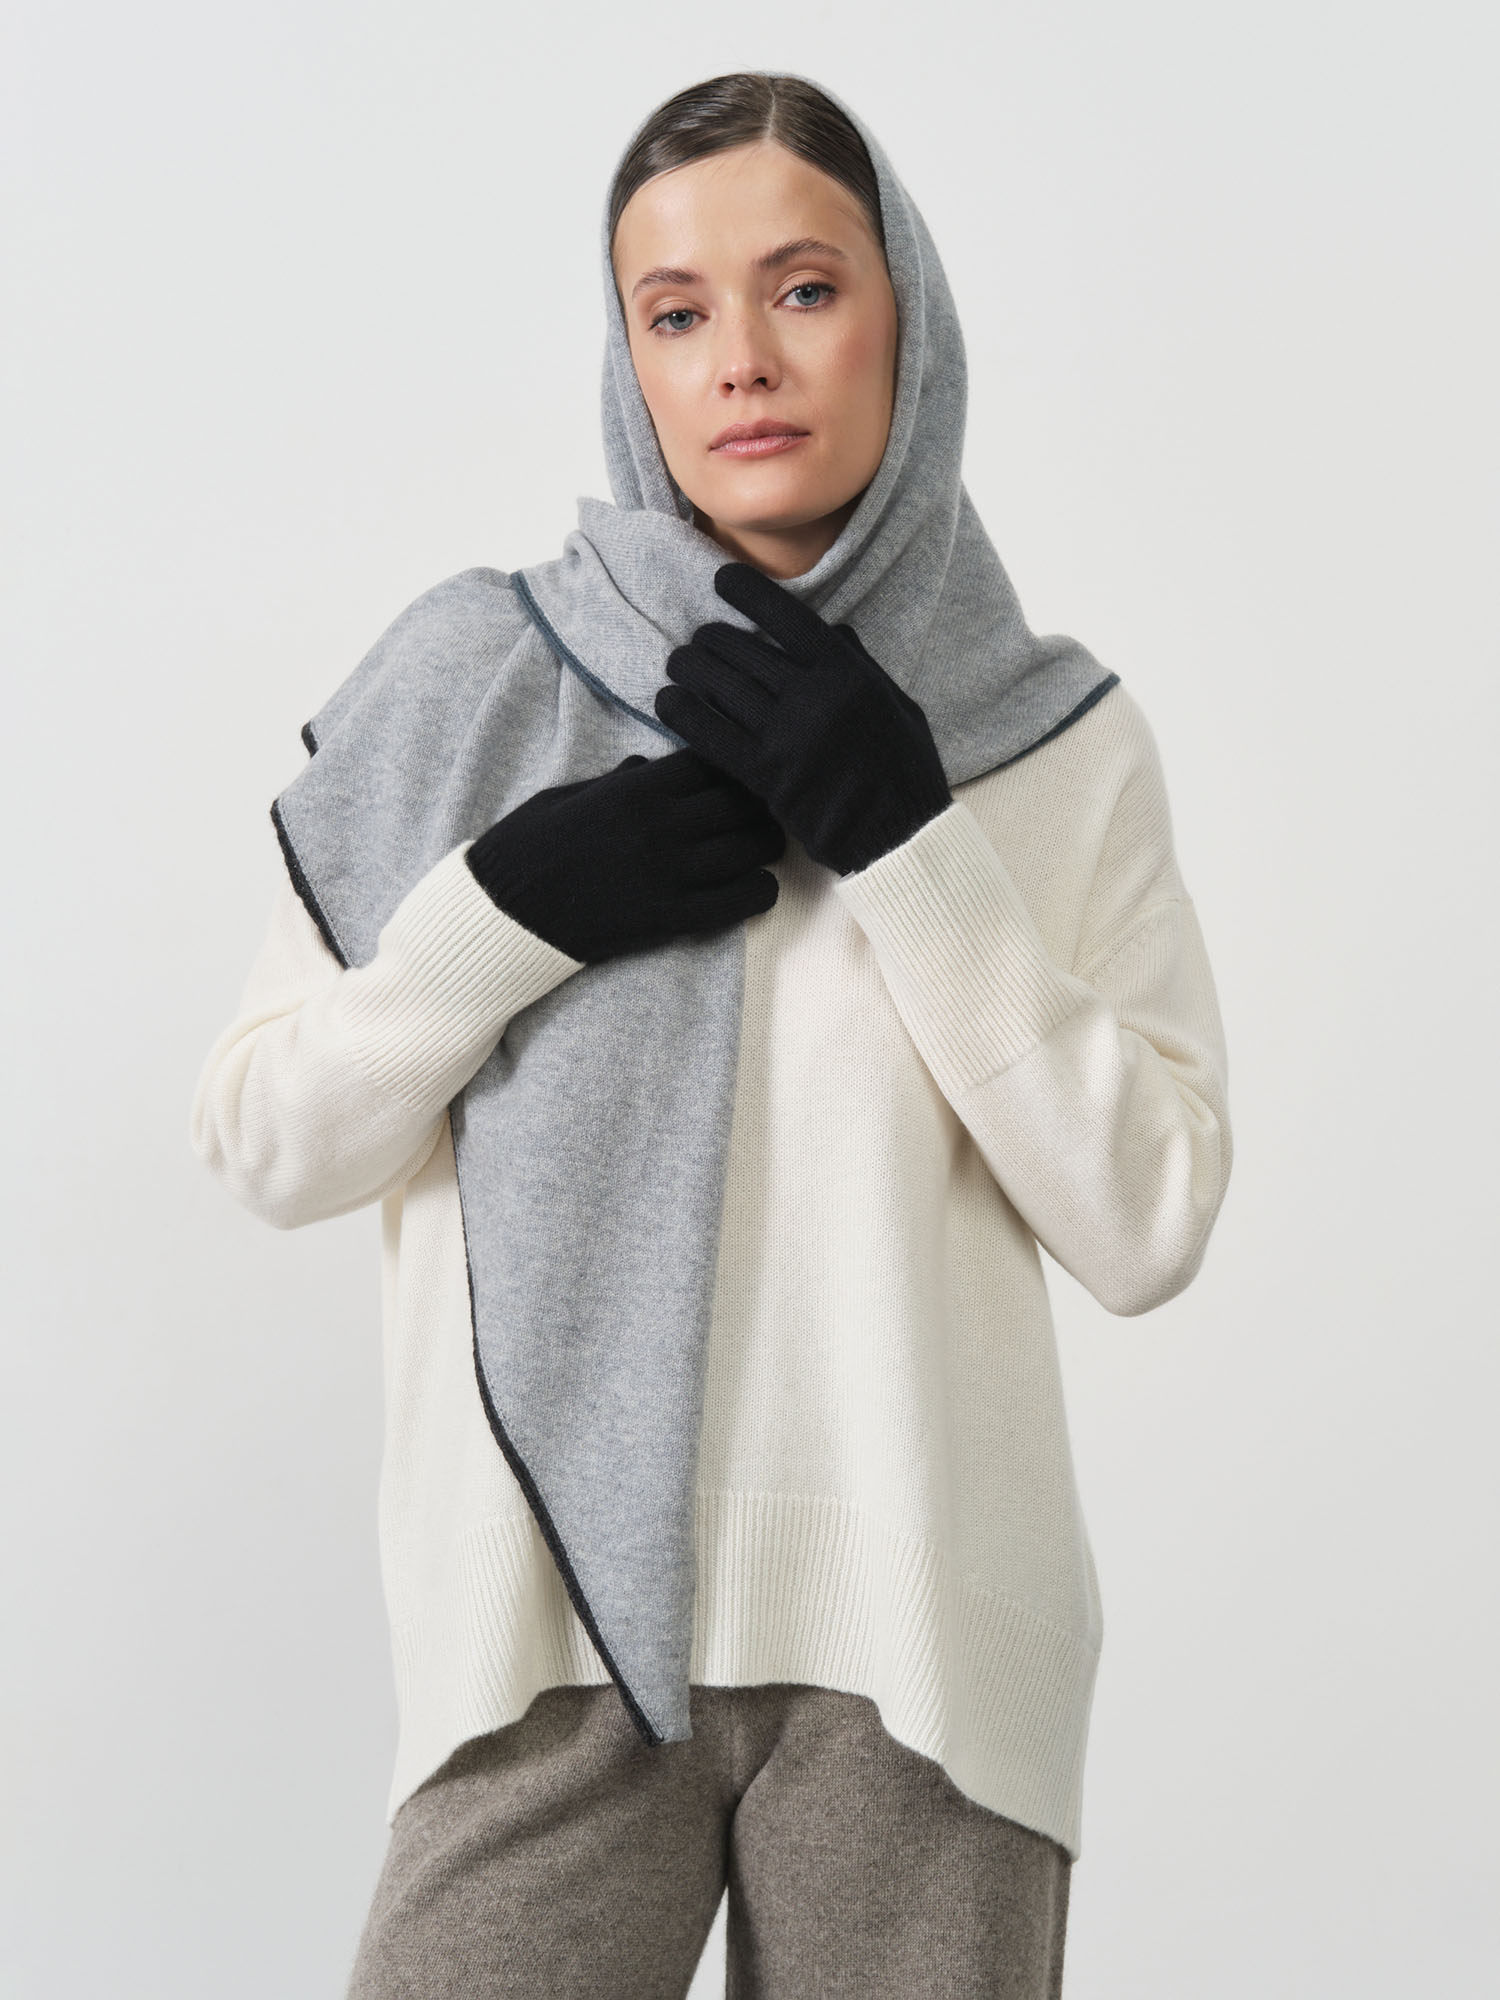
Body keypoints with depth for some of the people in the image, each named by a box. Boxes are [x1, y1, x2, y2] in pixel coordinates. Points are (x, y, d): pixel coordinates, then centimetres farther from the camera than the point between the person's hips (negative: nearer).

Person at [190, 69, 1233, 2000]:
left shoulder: (1063, 736, 2)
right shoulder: (475, 676, 1)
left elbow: (1148, 1221, -4)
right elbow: (263, 1142, 3)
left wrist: (911, 844, -12)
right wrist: (518, 902, -13)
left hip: (921, 1644, 1)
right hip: (555, 1624, 0)